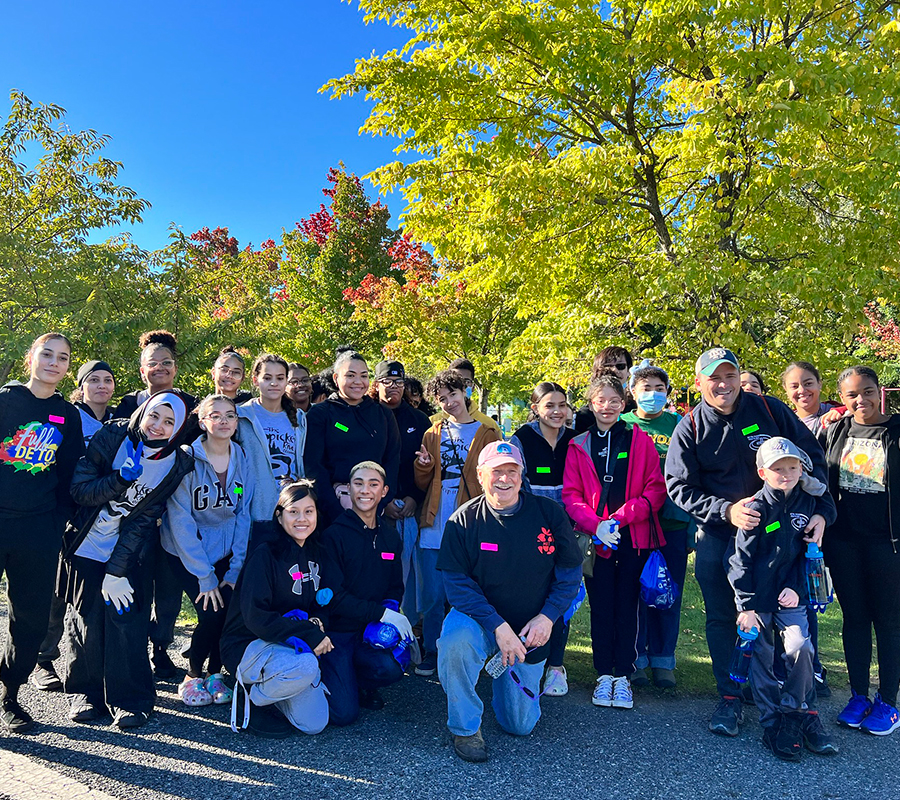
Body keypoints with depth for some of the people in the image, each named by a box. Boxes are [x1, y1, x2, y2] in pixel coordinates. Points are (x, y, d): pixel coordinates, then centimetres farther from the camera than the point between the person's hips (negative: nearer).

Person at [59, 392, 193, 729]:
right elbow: (79, 489, -13)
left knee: (125, 618, -5)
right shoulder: (113, 436, -12)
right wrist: (120, 481, -30)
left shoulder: (178, 465, -11)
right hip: (87, 547, 1)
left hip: (131, 552, -1)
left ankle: (129, 698, 9)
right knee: (86, 617, 6)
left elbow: (144, 520, -11)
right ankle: (85, 691, 24)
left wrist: (117, 570, -14)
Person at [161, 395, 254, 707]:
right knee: (212, 612, -16)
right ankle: (193, 676, 12)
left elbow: (243, 514, -1)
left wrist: (235, 569, -7)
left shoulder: (242, 459, -4)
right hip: (186, 551, -3)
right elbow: (180, 520, -17)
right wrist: (204, 576, -17)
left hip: (225, 550, 3)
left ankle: (215, 674, 12)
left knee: (234, 608, -13)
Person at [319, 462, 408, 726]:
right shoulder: (333, 533, -11)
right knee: (344, 713, -15)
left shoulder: (390, 535, 8)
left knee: (391, 668, -27)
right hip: (336, 630, -4)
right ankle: (331, 680, 19)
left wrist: (390, 607, -8)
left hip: (371, 632, 4)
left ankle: (361, 684, 9)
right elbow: (333, 596, -15)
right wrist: (381, 613, -21)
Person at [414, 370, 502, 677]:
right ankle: (431, 655, 21)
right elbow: (422, 484, 15)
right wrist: (423, 466, -6)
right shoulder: (433, 434, 14)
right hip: (434, 528, 3)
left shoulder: (487, 433, 6)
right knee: (433, 597, 5)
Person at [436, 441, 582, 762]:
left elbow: (570, 571, -3)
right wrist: (498, 626, -26)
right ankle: (465, 728, -11)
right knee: (454, 642, -37)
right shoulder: (463, 521, -13)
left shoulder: (549, 513, -9)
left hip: (531, 630, 2)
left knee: (520, 725, 9)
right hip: (479, 617, -1)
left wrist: (547, 617, -15)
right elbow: (457, 583, -16)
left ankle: (510, 671, 41)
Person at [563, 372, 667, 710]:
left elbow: (655, 489, -1)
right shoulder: (578, 446, 7)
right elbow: (571, 495, 3)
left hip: (633, 538, -1)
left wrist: (620, 518, -12)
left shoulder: (640, 441, 4)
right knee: (601, 608, 6)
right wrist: (595, 525, -13)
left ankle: (623, 676, 16)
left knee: (627, 607, 4)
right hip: (596, 541, 1)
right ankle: (604, 675, 18)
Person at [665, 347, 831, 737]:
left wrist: (818, 510, -10)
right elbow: (681, 488, -8)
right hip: (718, 536, 0)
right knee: (721, 617, 6)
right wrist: (726, 511, -21)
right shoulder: (689, 428, -6)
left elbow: (812, 457, 1)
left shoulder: (771, 410, -5)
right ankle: (730, 697, 21)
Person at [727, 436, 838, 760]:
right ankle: (774, 725, 18)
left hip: (789, 594, 3)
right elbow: (741, 560, -11)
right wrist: (747, 606, -12)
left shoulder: (807, 503, 0)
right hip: (757, 595, -3)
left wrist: (795, 587, -3)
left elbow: (805, 553, 10)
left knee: (800, 647, -11)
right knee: (761, 658, 4)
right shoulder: (757, 509, -13)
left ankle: (799, 715, 11)